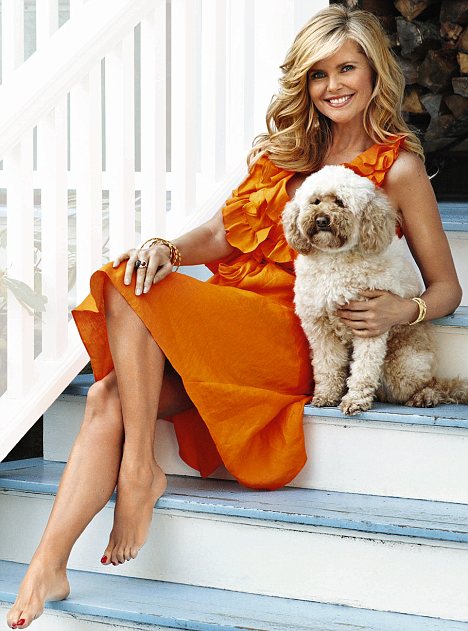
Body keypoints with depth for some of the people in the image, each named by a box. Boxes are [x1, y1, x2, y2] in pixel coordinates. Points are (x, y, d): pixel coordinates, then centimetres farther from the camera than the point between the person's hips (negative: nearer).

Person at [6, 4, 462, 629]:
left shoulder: (398, 168, 5)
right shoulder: (287, 148, 21)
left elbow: (446, 288, 6)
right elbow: (222, 233, 14)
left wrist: (401, 311, -16)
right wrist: (165, 248, -8)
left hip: (292, 338, -5)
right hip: (229, 322, 6)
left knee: (129, 296, -25)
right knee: (107, 396, -21)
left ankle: (139, 469, -17)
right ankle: (48, 567, -28)